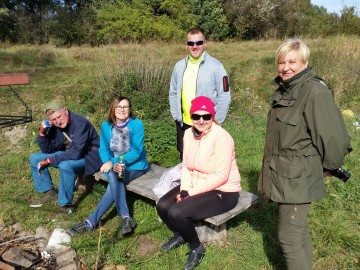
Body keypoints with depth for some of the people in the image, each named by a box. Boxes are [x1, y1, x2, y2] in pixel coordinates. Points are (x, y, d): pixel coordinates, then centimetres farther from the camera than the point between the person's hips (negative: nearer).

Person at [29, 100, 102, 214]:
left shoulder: (80, 123, -28)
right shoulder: (55, 126, -5)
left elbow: (76, 153, -34)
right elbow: (48, 150, 1)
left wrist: (50, 160, -30)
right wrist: (42, 133, -18)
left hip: (88, 156, -8)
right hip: (69, 154, 8)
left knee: (65, 165, -37)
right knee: (35, 159, 3)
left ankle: (66, 204, -19)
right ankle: (49, 192, 12)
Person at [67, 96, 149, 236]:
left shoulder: (137, 124, -12)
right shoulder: (106, 126, -1)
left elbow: (137, 151, -17)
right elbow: (103, 150, -2)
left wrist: (113, 162, -26)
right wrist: (113, 164, -23)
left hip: (135, 166, -3)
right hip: (114, 165, 3)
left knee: (113, 183, -29)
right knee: (112, 177, -31)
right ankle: (126, 218, -25)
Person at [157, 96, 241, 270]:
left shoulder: (221, 137, -23)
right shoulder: (189, 134, -1)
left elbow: (221, 176, -25)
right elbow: (186, 165, 5)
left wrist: (191, 192, -23)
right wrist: (184, 189, -12)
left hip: (223, 192, -7)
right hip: (194, 186, 7)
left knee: (177, 212, -23)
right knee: (162, 206, -6)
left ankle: (196, 247, 7)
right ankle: (179, 235, 24)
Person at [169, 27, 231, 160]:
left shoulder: (215, 66, -11)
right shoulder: (179, 66, 3)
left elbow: (224, 97, -10)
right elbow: (173, 93, 11)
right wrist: (176, 117, 5)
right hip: (184, 125, 5)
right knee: (185, 160, 18)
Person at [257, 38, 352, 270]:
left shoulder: (315, 92, -20)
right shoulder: (284, 90, 9)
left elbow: (334, 135, -21)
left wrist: (330, 166, -6)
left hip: (298, 177, -9)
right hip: (284, 174, 9)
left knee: (289, 236, -1)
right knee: (299, 229, 21)